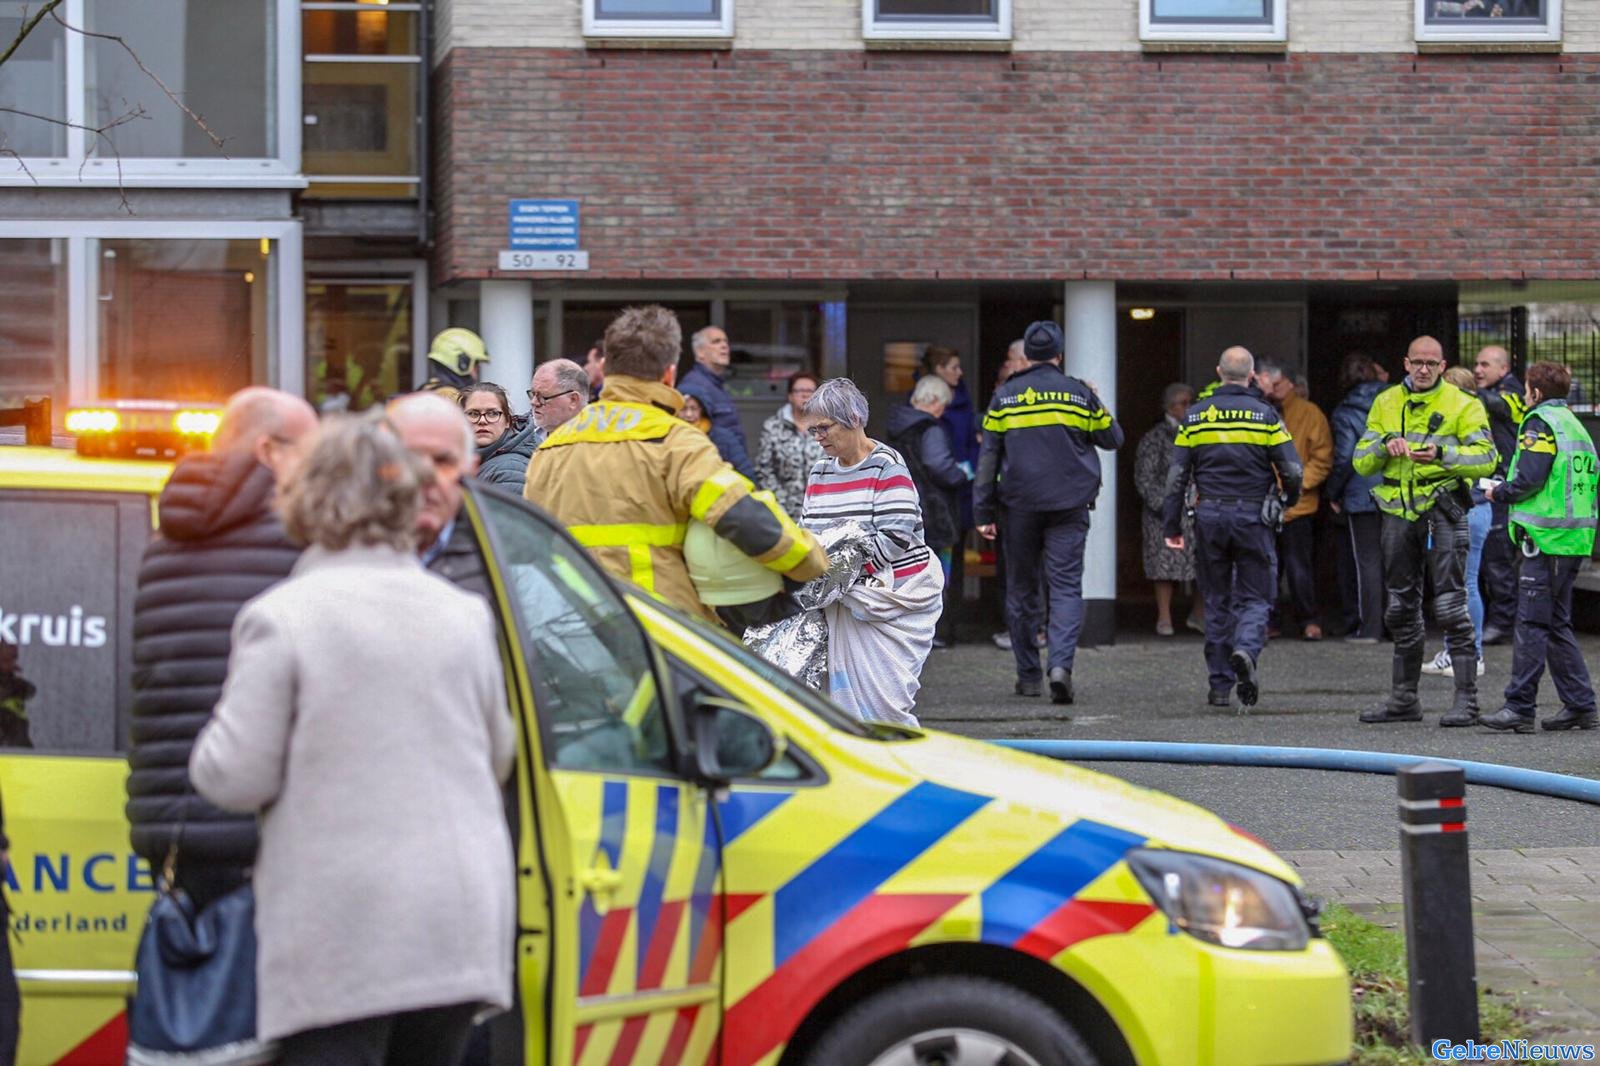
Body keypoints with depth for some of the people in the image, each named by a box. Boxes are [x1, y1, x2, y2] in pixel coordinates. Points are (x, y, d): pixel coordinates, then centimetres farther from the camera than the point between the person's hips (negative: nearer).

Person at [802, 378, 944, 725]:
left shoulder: (887, 466, -9)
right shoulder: (820, 472, 13)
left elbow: (896, 536, -17)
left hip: (892, 597, -6)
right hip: (845, 602, 6)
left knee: (881, 693, -11)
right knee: (843, 688, 0)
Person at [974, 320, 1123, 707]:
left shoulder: (1004, 396, 2)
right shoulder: (1079, 393, 1)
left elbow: (988, 457, 1)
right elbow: (1113, 439, 13)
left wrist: (983, 512, 3)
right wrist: (1098, 407, 30)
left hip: (1018, 505, 1)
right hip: (1069, 506, 0)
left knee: (1021, 588, 11)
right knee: (1066, 585, -3)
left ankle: (1028, 675, 15)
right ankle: (1061, 664, -23)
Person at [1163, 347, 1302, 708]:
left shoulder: (1194, 417, 3)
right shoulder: (1265, 415, -3)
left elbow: (1177, 476, 1)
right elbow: (1292, 471, -6)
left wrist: (1171, 526, 7)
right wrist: (1288, 500, 15)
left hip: (1210, 517, 2)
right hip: (1254, 517, -2)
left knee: (1217, 601, 11)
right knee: (1255, 597, 6)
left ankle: (1219, 685, 11)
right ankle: (1246, 650, -24)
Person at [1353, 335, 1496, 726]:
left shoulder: (1462, 405, -1)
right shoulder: (1386, 403, 12)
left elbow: (1485, 458, -10)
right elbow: (1361, 462, 8)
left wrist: (1442, 454, -24)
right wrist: (1385, 444, -12)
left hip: (1442, 509, -5)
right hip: (1398, 513, 5)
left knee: (1451, 607, -9)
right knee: (1401, 608, 11)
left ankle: (1466, 700, -6)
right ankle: (1404, 700, 20)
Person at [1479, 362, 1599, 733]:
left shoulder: (1540, 423, -9)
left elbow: (1529, 478, -19)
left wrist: (1500, 492, 0)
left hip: (1545, 535, -9)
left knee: (1532, 622, -8)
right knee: (1557, 624, 14)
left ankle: (1519, 708, -8)